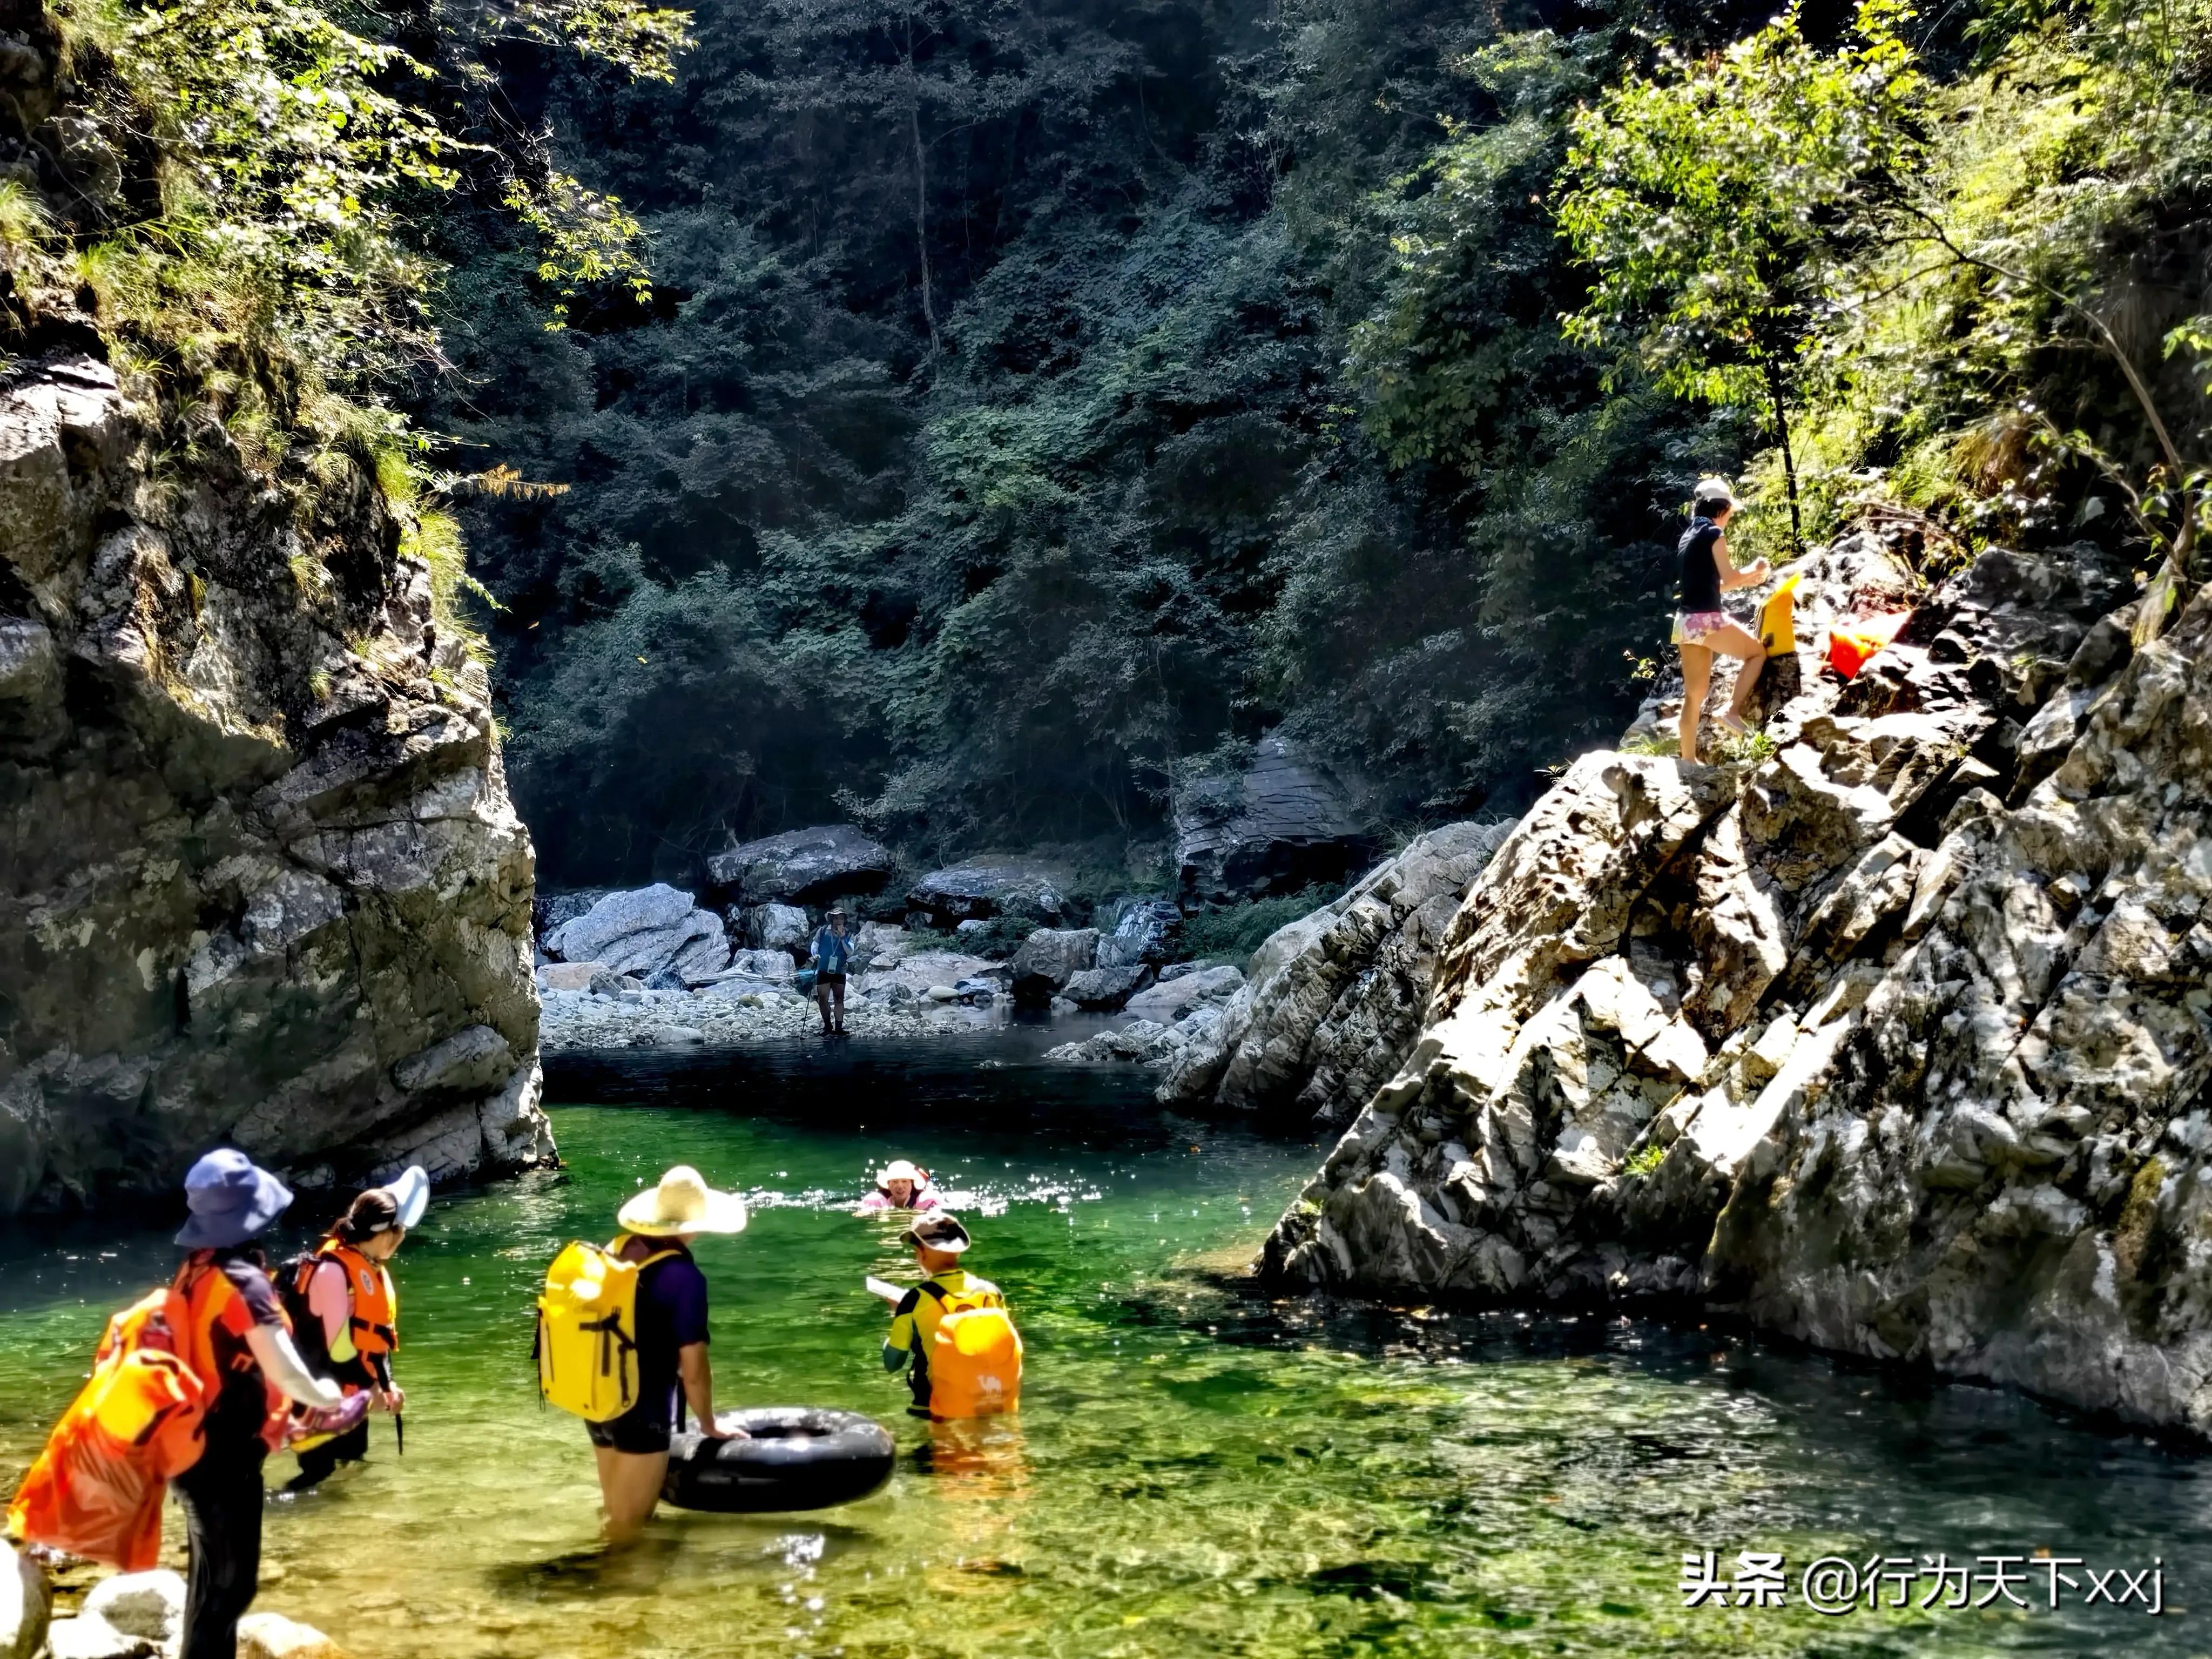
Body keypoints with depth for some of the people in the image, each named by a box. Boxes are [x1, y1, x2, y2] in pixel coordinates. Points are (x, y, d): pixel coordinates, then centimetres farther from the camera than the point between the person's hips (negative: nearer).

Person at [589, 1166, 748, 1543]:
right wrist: (709, 1426, 3)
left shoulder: (618, 1248, 1)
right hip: (643, 1412, -7)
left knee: (617, 1517, 22)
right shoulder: (684, 1276, -19)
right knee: (630, 1527, 7)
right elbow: (694, 1371, -14)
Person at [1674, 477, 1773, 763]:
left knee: (1694, 694, 11)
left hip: (1686, 621, 8)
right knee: (1758, 652, 12)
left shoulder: (1689, 535, 18)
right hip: (1706, 619, -8)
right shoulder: (1714, 533, -6)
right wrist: (1755, 570, 10)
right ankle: (1732, 710, -3)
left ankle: (1688, 761, 11)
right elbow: (1727, 579, -8)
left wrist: (1746, 581, 23)